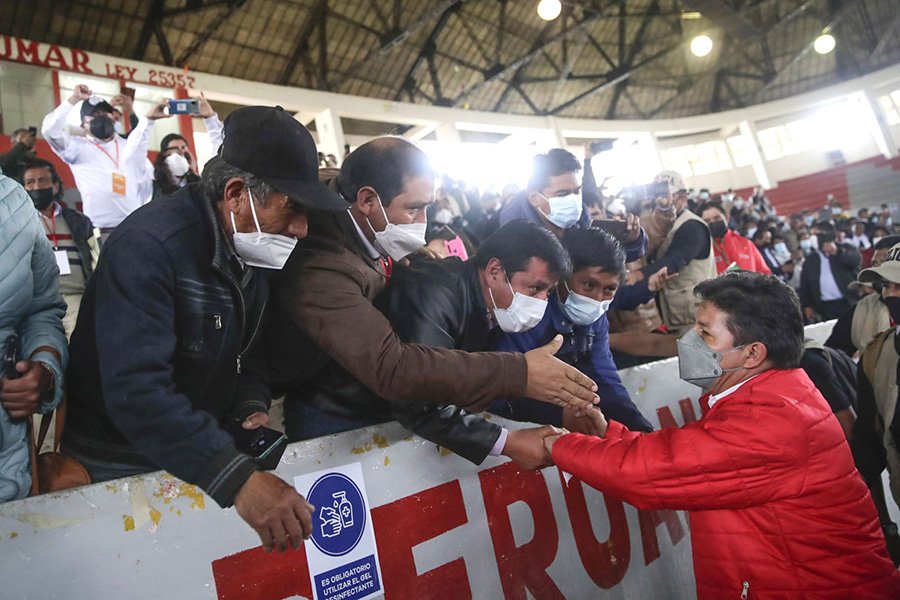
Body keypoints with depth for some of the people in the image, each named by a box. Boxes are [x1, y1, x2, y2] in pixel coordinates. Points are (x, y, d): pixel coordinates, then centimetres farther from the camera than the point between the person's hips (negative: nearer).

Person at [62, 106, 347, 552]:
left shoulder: (254, 252, -1)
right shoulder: (148, 245, -24)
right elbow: (137, 390, -34)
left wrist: (248, 410, -8)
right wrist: (237, 479, -42)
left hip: (200, 461, 6)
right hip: (119, 472, -6)